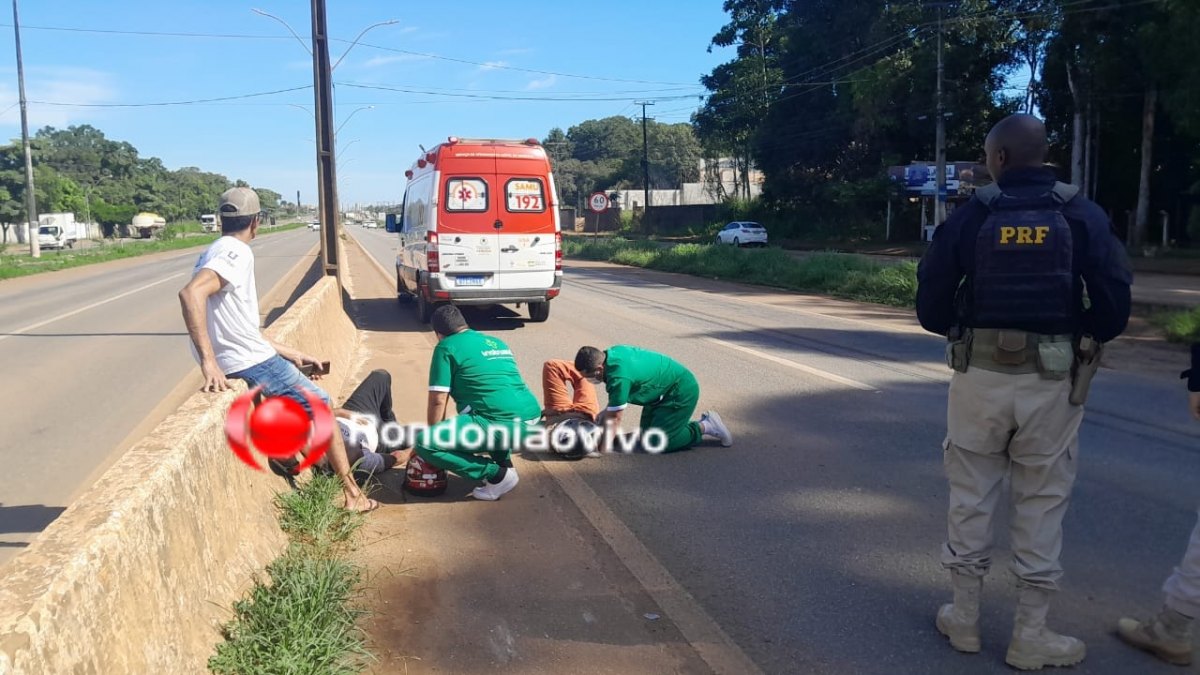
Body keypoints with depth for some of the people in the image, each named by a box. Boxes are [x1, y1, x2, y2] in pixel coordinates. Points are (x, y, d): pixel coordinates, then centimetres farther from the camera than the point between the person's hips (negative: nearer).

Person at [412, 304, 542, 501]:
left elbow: (438, 400, -1)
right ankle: (504, 463, 21)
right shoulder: (497, 342, 25)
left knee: (424, 444, -4)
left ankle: (498, 475, -2)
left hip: (501, 424, -9)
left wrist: (435, 435, 15)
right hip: (531, 419, 9)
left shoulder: (446, 347, 3)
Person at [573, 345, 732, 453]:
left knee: (655, 444, -9)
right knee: (647, 433, 15)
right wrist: (604, 413, 3)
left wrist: (604, 449, -14)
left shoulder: (618, 376, -32)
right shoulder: (613, 352, -6)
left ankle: (704, 427, 3)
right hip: (665, 389, 10)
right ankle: (705, 422, 19)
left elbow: (615, 417, -22)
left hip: (682, 392, -10)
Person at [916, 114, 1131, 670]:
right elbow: (1114, 306, -7)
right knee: (1041, 503, 10)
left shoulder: (969, 217, -4)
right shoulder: (1083, 217, -3)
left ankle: (964, 617, 24)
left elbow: (931, 305, -4)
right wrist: (1076, 341, 12)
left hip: (981, 375, 0)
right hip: (1052, 380, 0)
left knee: (971, 495, 13)